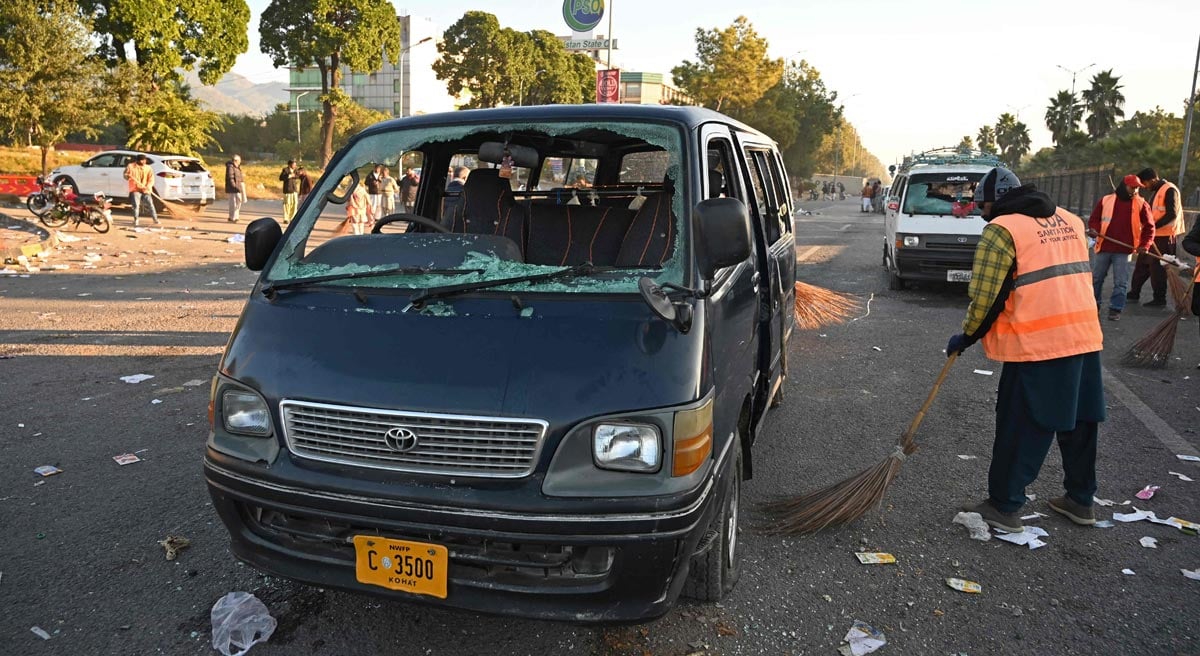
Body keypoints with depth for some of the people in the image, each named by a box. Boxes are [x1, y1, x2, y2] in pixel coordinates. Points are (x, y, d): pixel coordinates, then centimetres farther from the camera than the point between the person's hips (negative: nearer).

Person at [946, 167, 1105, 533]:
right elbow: (1071, 276, 19)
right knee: (1079, 422, 17)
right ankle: (1080, 501, 30)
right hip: (1085, 337, 7)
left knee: (1020, 429, 2)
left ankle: (1004, 507, 10)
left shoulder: (1001, 229, -8)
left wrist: (967, 337, 1)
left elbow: (986, 297, -12)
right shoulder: (1069, 220, 14)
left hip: (1037, 344, -7)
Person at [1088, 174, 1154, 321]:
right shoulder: (1106, 200, 3)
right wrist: (1094, 230, -13)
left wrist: (1144, 245, -4)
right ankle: (1094, 305, 24)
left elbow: (1149, 227, 7)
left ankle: (1115, 309, 5)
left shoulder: (1141, 204, 3)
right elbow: (1093, 219, 8)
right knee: (1096, 278, 10)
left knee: (1120, 282, -2)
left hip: (1124, 250, -1)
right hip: (1104, 248, 1)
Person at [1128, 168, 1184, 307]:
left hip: (1165, 236, -9)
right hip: (1154, 234, 9)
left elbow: (1172, 215, -20)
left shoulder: (1169, 190, -14)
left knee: (1157, 267, -3)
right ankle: (1134, 293, 21)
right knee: (1142, 263, 12)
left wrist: (1152, 226, -20)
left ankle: (1159, 299, 6)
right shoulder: (1155, 192, 16)